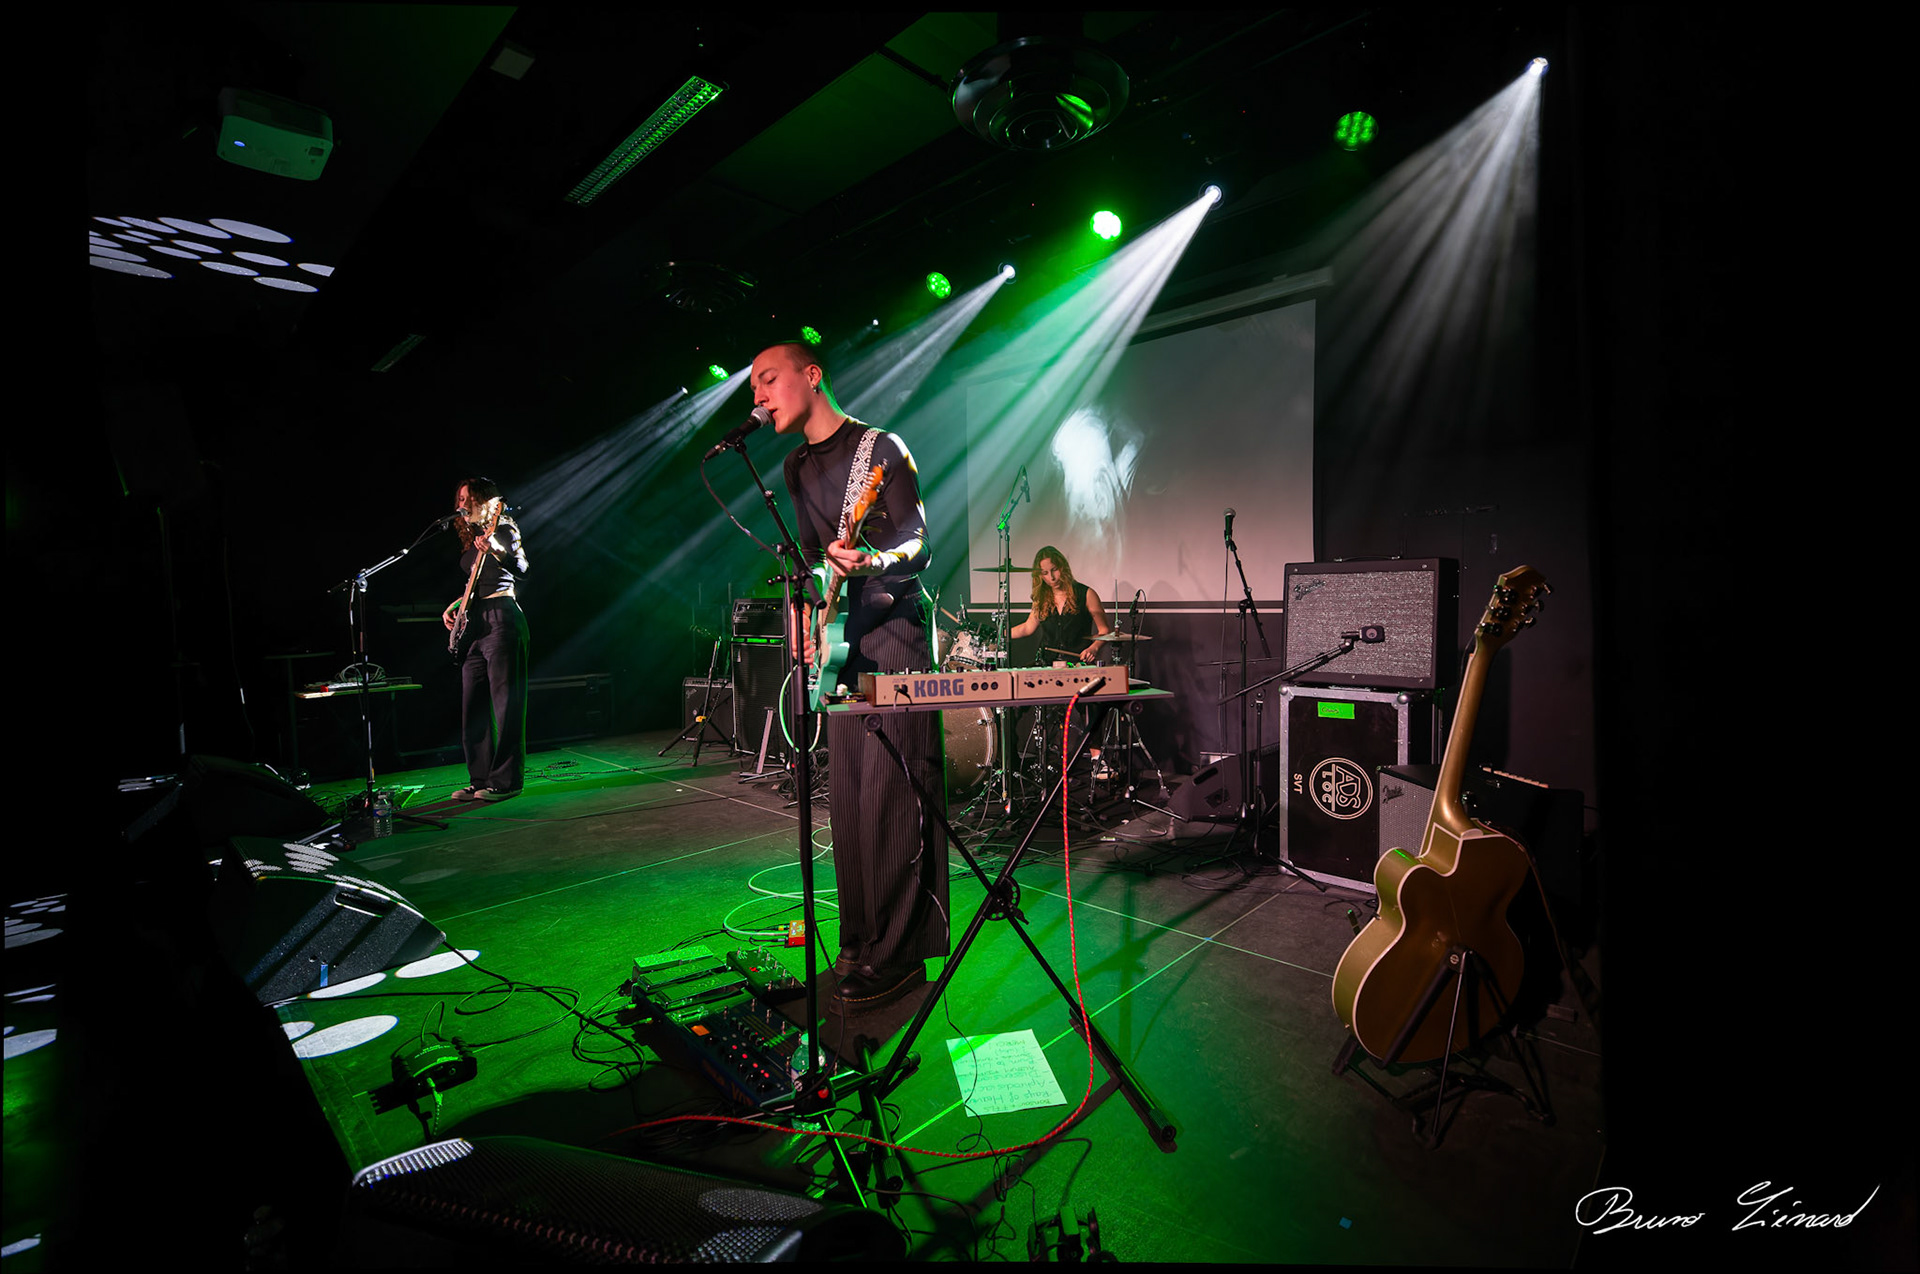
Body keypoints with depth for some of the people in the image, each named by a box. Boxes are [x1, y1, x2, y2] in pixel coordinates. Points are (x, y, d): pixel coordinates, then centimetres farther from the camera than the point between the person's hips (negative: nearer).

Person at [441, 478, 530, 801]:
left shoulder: (503, 527, 0)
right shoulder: (469, 538, 23)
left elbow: (521, 566, -17)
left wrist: (493, 550, -33)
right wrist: (451, 607, 16)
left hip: (500, 616, -9)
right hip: (472, 624, 9)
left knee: (505, 702, -8)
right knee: (472, 707, 8)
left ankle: (505, 780, -5)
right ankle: (480, 780, 14)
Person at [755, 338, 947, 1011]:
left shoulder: (881, 447, -5)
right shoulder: (797, 465, 18)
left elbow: (918, 542, -12)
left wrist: (875, 562, -33)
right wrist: (811, 620, 8)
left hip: (894, 632, -7)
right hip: (840, 638, 8)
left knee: (888, 794, -8)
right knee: (846, 796, 10)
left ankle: (895, 954, 1)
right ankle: (860, 939, 23)